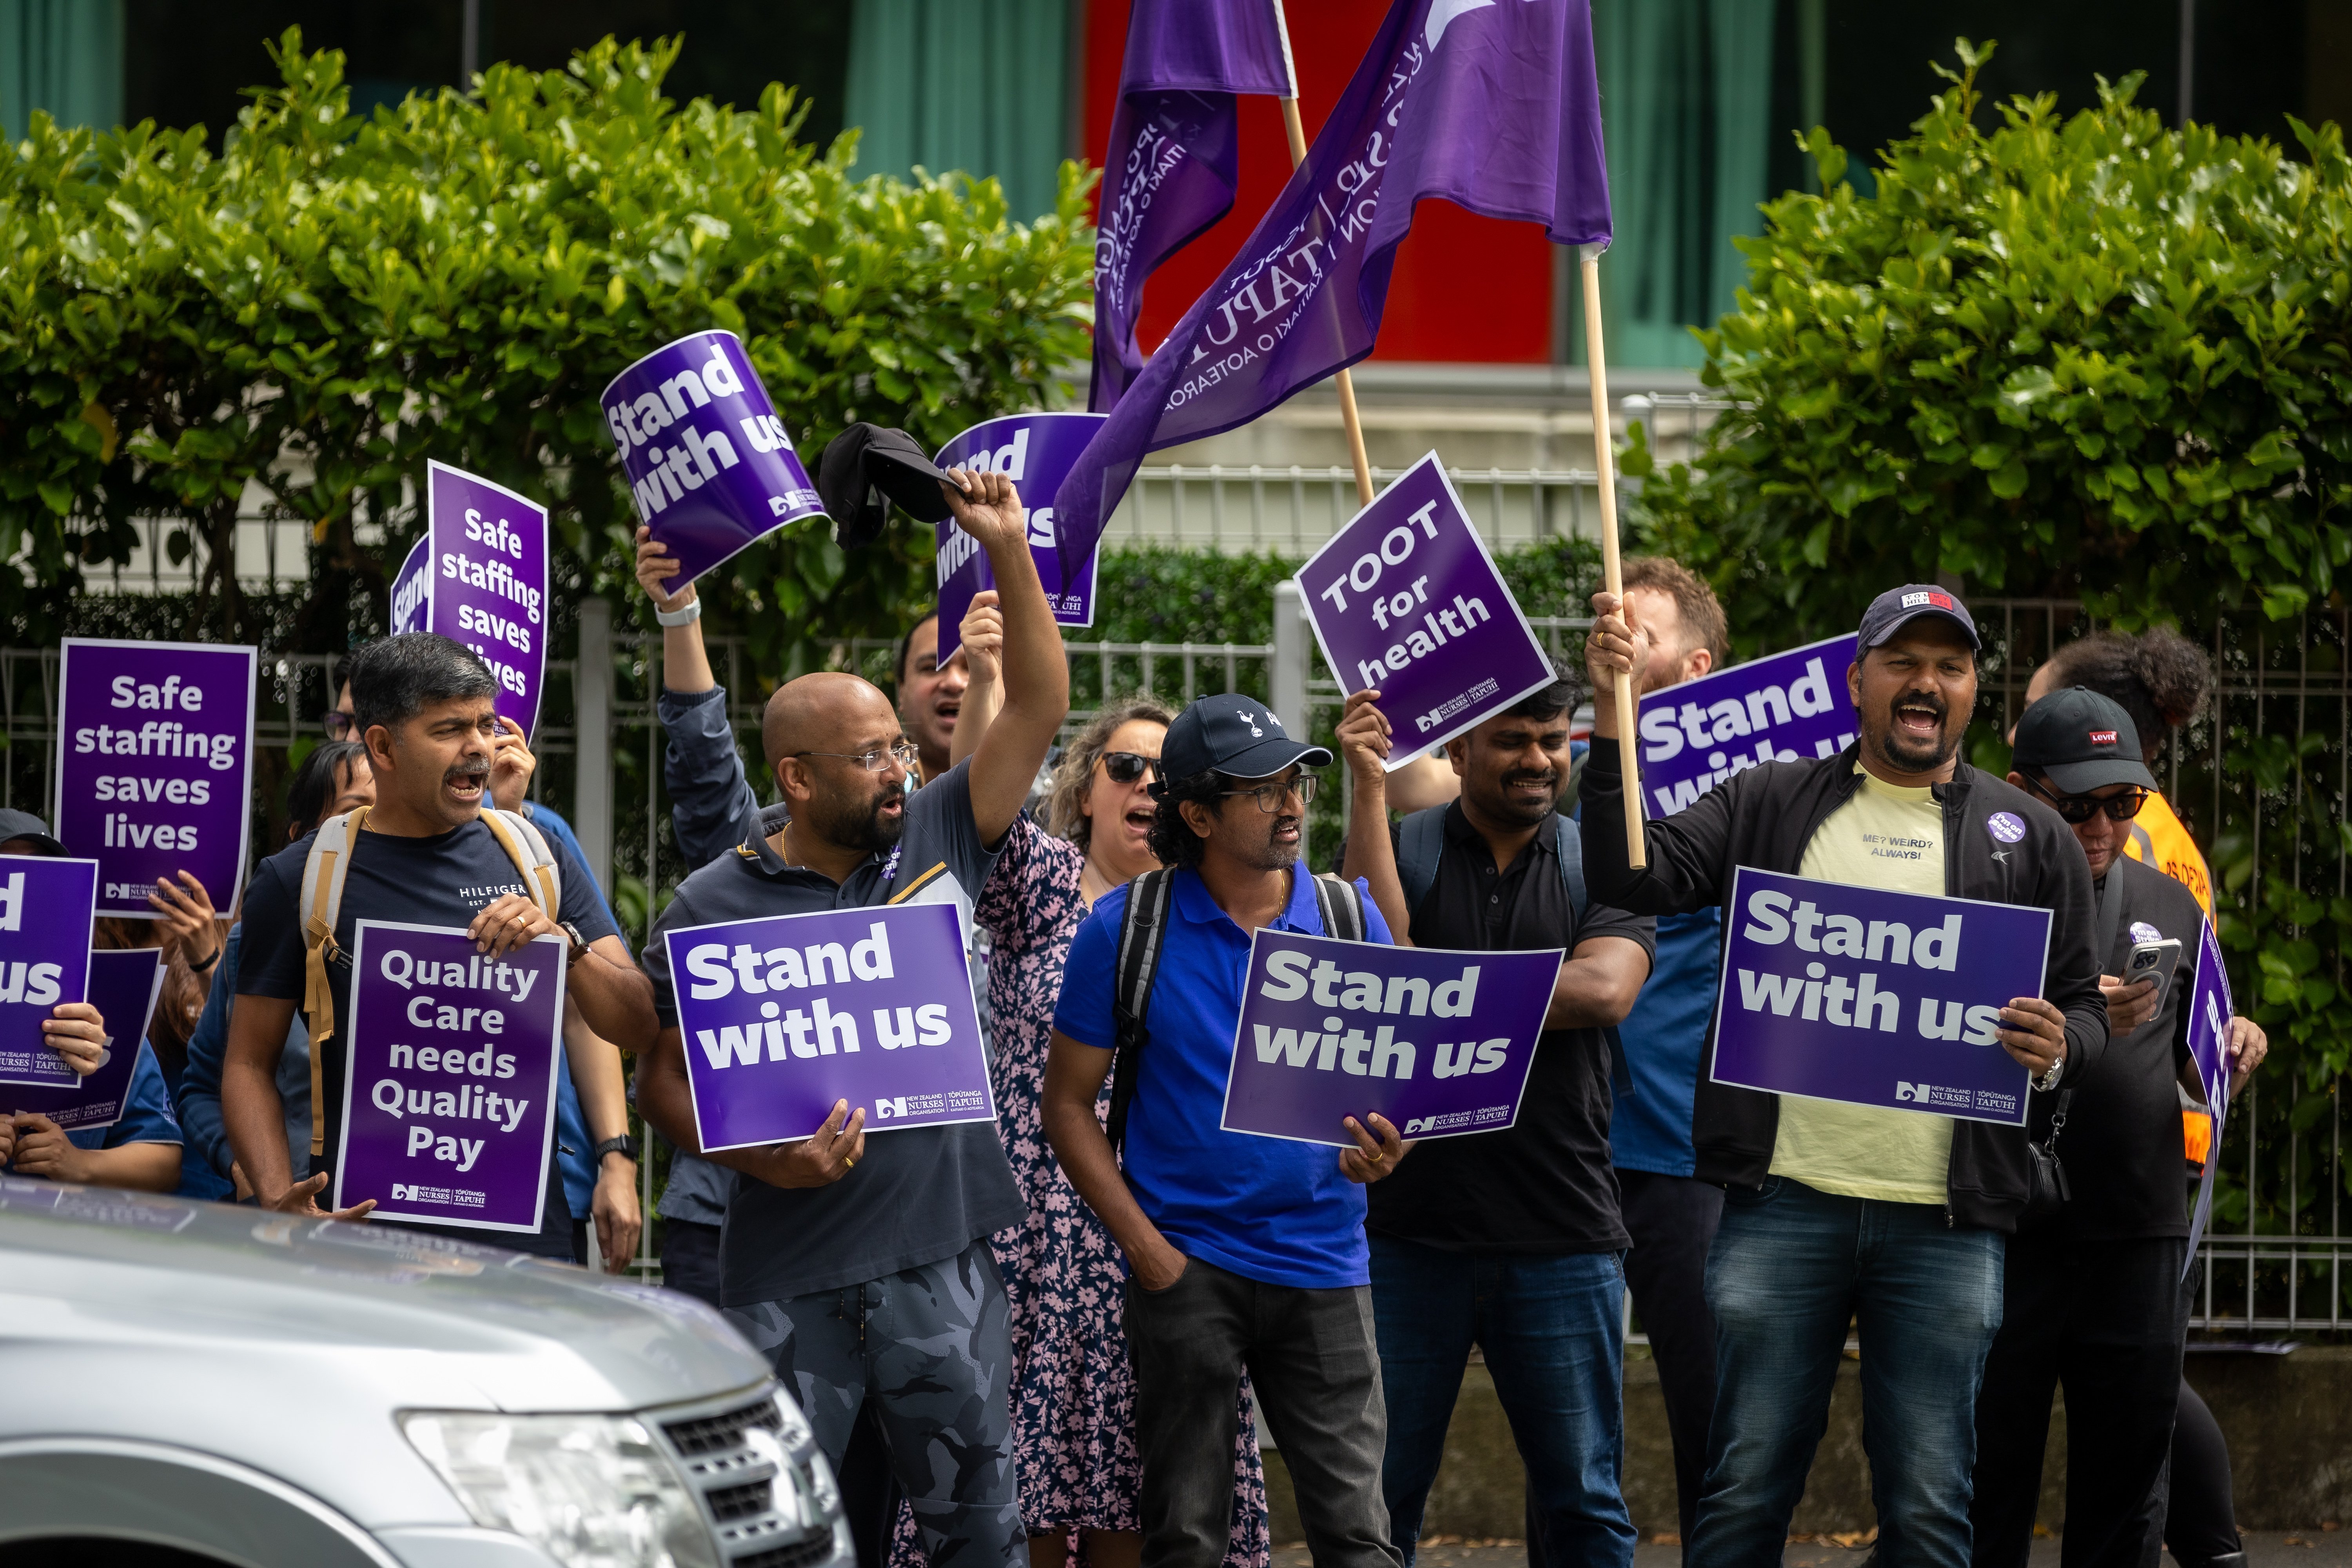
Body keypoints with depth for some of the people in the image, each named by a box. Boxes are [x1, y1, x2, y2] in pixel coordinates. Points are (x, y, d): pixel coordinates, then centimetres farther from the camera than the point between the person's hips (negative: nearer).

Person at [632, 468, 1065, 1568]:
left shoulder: (935, 840, 7)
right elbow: (661, 1078, 0)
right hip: (791, 1278, -3)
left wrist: (1009, 551, -3)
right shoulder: (714, 907, -2)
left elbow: (1038, 709, 7)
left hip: (943, 1258, 3)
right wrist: (761, 1159, -17)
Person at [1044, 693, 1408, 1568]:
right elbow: (1068, 1102, 1)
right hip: (1188, 1262, -2)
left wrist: (1385, 1147, -14)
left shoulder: (1350, 917, 5)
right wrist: (1142, 1246, -8)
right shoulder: (1126, 929, -2)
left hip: (1322, 1261, 2)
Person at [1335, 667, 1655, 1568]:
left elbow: (1605, 990, -11)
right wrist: (1369, 787, -18)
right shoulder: (1400, 844, 5)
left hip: (1560, 1236, 1)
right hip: (1408, 1231, -1)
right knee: (1380, 1491, 5)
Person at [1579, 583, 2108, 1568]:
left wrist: (2056, 1050, -11)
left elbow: (2084, 1009, 14)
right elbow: (1634, 878, -2)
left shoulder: (2031, 839, 12)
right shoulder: (1768, 805, 10)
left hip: (1948, 1226, 1)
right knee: (1745, 1486, 2)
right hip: (1783, 1203, -1)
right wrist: (1614, 718, -13)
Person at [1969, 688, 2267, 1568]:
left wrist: (2230, 1050, -1)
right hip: (2007, 1230, -4)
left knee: (2125, 1494, 7)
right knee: (1990, 1481, -1)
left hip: (2140, 1232, 4)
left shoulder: (2169, 907, 15)